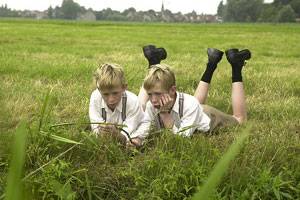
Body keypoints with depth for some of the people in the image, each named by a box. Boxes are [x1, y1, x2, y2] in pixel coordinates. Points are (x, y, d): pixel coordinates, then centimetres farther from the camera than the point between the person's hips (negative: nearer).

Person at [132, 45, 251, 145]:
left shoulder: (189, 105, -44)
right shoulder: (151, 106, -32)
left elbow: (181, 139, -44)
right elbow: (141, 131, -31)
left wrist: (165, 114, -51)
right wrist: (135, 141, -53)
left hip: (209, 117, -3)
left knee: (240, 119, 23)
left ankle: (236, 66, 24)